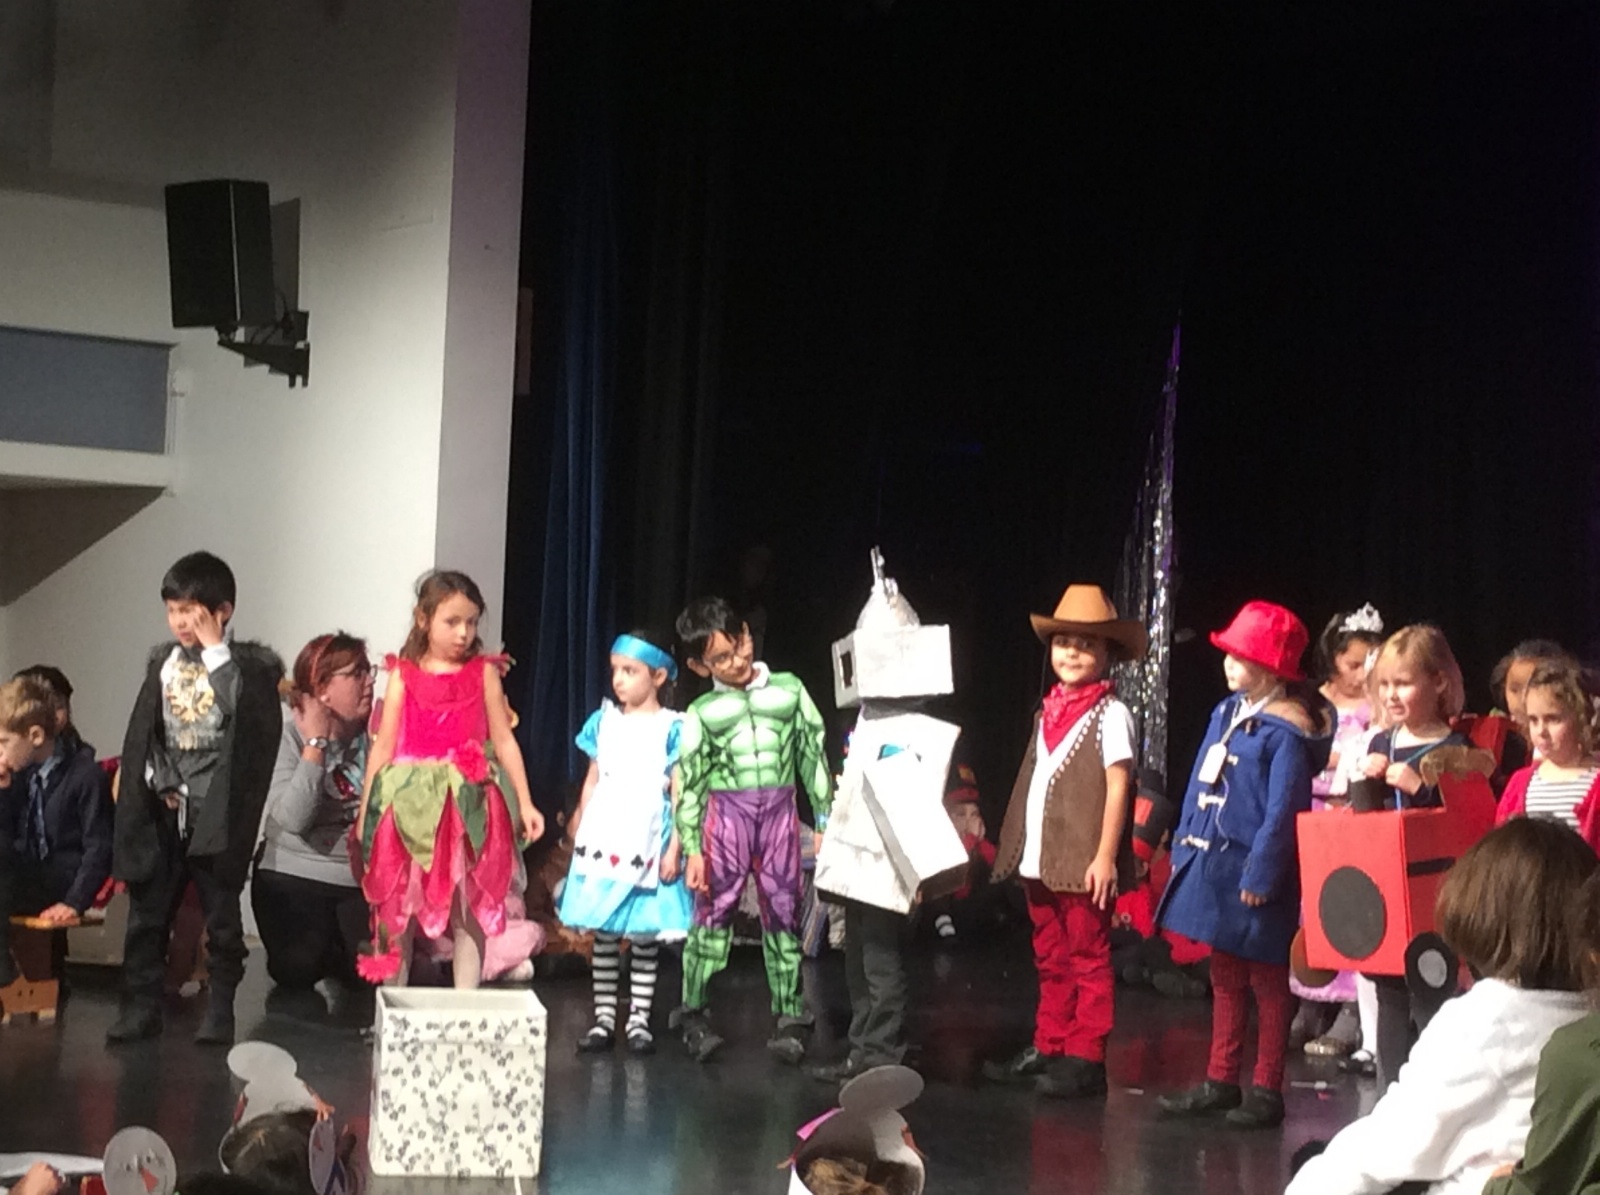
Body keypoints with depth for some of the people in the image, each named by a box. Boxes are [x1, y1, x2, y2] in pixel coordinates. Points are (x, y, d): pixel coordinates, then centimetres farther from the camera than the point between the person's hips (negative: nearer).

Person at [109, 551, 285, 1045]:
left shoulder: (249, 666, -3)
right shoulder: (163, 662, 10)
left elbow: (245, 717, -22)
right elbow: (142, 735, 9)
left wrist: (216, 651, -16)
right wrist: (163, 784, -3)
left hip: (218, 812, -4)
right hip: (163, 808, 4)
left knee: (221, 915, 1)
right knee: (146, 910, 4)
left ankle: (220, 1011, 11)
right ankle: (141, 1007, 11)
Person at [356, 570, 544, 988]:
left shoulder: (484, 673, 4)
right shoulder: (404, 676, 2)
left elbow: (504, 740, 4)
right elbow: (384, 746, 4)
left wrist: (525, 803, 0)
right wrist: (365, 810, 3)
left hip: (469, 806, 0)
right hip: (410, 805, 0)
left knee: (469, 913, 1)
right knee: (398, 910, 7)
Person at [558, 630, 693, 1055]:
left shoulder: (672, 728, -3)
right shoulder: (604, 721, 9)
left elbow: (680, 795, -5)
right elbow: (592, 783, 14)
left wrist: (674, 849, -9)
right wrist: (579, 834, 11)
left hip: (647, 847, -4)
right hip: (602, 844, 4)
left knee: (644, 936, 2)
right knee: (603, 934, 7)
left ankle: (639, 1020, 10)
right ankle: (603, 1019, 13)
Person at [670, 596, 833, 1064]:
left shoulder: (789, 690, 6)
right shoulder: (701, 713, 5)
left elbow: (814, 753, 10)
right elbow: (689, 783, 5)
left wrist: (824, 819, 8)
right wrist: (692, 849, 0)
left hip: (780, 813, 1)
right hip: (725, 813, -1)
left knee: (783, 914, 6)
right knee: (714, 912, -1)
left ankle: (789, 1017, 12)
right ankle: (694, 1012, 9)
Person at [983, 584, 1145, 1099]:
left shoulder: (1110, 714, -7)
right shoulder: (1048, 713, 15)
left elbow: (1117, 786, -11)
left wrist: (1106, 857, -16)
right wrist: (1017, 850, 14)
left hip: (1084, 864, -7)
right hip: (1041, 861, 7)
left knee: (1088, 961, -2)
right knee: (1051, 961, 14)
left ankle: (1085, 1059, 2)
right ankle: (1048, 1049, 21)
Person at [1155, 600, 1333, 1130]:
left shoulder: (1286, 731, -17)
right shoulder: (1226, 713, 9)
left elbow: (1282, 809, -19)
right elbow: (1200, 784, 15)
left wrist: (1261, 873, -20)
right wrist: (1185, 844, 13)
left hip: (1253, 871, -9)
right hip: (1213, 862, 9)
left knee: (1267, 981, 4)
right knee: (1225, 977, 16)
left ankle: (1266, 1090, 12)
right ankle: (1220, 1081, 26)